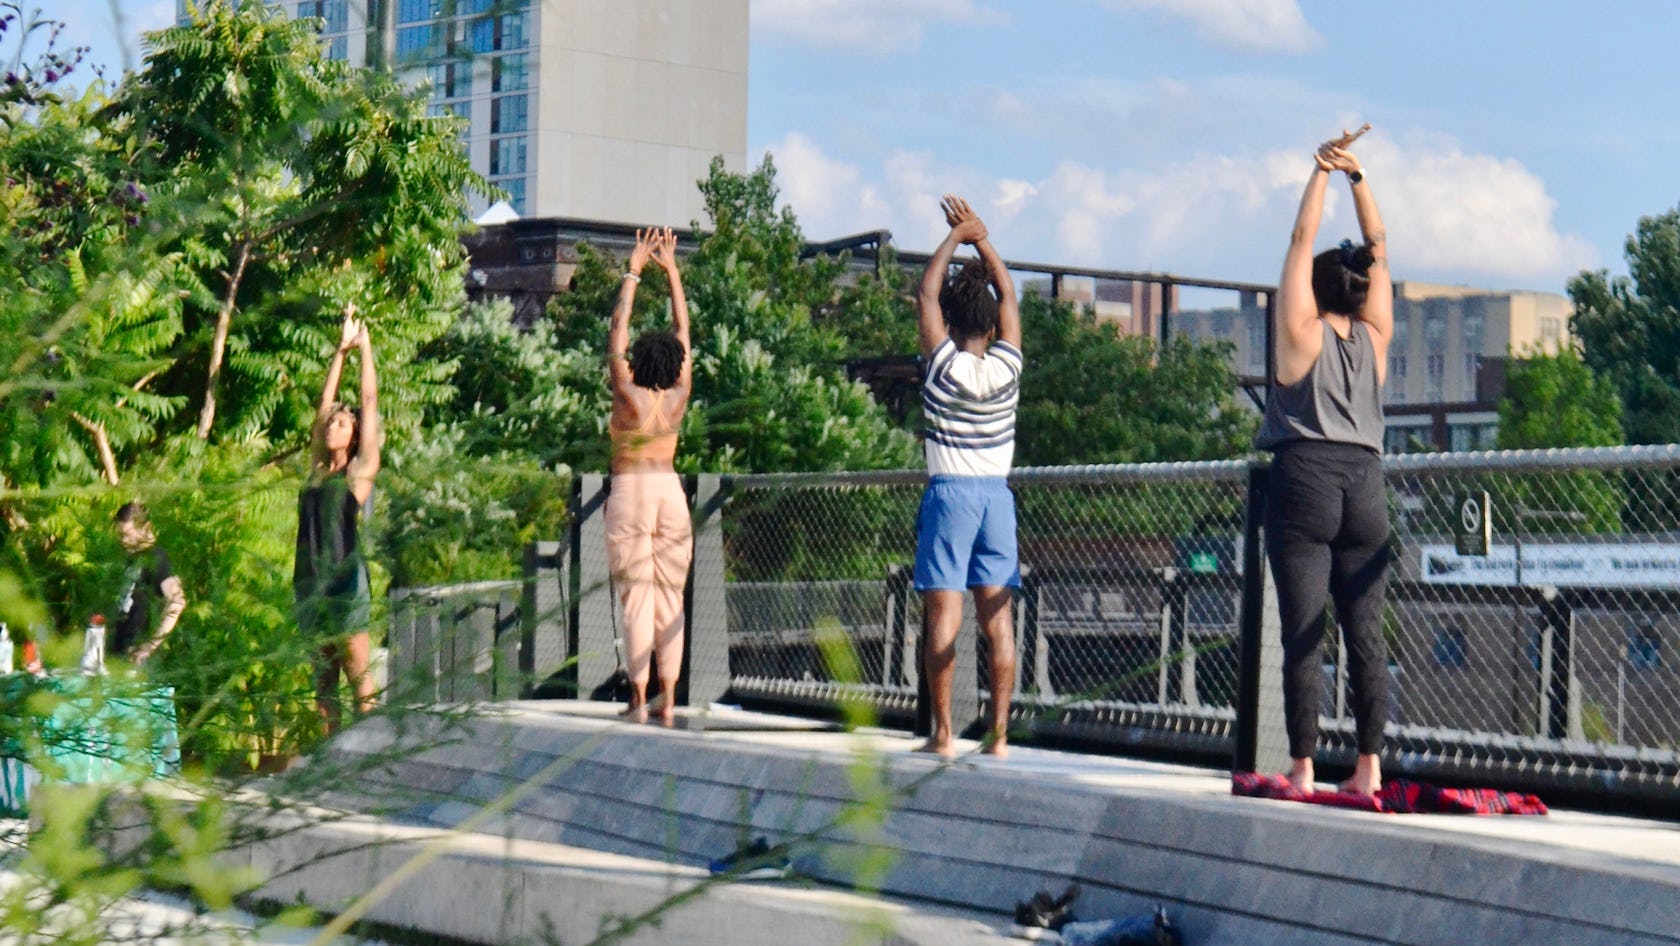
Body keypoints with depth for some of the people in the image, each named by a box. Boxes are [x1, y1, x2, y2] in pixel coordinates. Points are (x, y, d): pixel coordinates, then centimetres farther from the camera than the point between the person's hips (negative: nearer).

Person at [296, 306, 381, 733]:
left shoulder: (360, 471, 3)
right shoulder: (317, 471, 16)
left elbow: (370, 402, 4)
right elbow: (324, 405, 21)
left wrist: (365, 347, 11)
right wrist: (340, 351, 24)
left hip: (345, 577, -6)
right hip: (310, 578, 6)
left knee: (359, 677, -6)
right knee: (322, 681, 7)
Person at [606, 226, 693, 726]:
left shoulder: (629, 397, -10)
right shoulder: (678, 397, 0)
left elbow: (617, 330, -5)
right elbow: (683, 330, 9)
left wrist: (634, 271, 0)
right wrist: (671, 270, 14)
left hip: (631, 494, -4)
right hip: (671, 493, 4)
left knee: (638, 596, -5)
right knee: (671, 597, 5)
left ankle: (639, 700, -7)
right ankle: (668, 699, 3)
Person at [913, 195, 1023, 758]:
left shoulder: (944, 366, -6)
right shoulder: (1006, 368, 0)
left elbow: (926, 294, 5)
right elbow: (1009, 295, 14)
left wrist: (955, 237, 14)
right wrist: (981, 237, 19)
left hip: (949, 493, -3)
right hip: (997, 494, 3)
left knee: (943, 614, -5)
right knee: (997, 617, 2)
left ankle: (943, 733, -7)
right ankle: (999, 734, 0)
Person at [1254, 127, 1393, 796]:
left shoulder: (1303, 332, 0)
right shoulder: (1373, 337, 9)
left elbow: (1302, 240, 4)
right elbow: (1379, 247, 17)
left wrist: (1323, 173, 11)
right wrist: (1355, 176, 17)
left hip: (1305, 477, -4)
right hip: (1364, 483, 4)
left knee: (1303, 640, -6)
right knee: (1366, 636, 4)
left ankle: (1302, 768, -8)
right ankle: (1368, 767, 3)